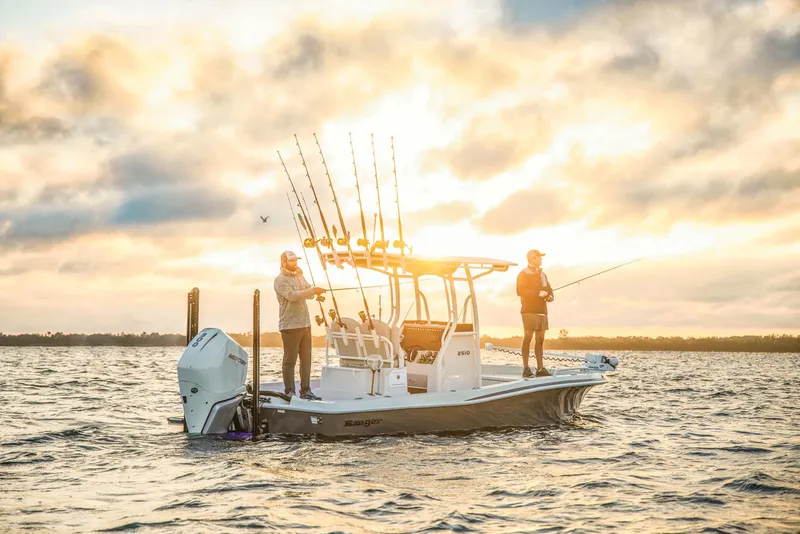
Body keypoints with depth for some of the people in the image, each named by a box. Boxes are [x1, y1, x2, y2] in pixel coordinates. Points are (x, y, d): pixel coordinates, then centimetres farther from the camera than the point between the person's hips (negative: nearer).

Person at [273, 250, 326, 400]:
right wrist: (313, 290, -25)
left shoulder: (299, 277, 17)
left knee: (306, 359, 10)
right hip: (290, 326, -8)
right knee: (290, 361, -4)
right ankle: (289, 392, 1)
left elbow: (310, 294, 18)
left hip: (305, 324, 8)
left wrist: (316, 291, -4)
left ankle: (305, 391, 16)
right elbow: (292, 296, -21)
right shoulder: (280, 280, -7)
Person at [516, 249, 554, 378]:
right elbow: (520, 291, -16)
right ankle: (526, 368, -10)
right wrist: (538, 293, -18)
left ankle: (540, 368, 8)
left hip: (542, 311, 7)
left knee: (540, 339, 6)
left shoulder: (542, 274, 21)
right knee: (528, 337, -10)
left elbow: (549, 289, 26)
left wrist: (550, 296, 2)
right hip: (530, 311, -7)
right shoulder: (523, 274, -3)